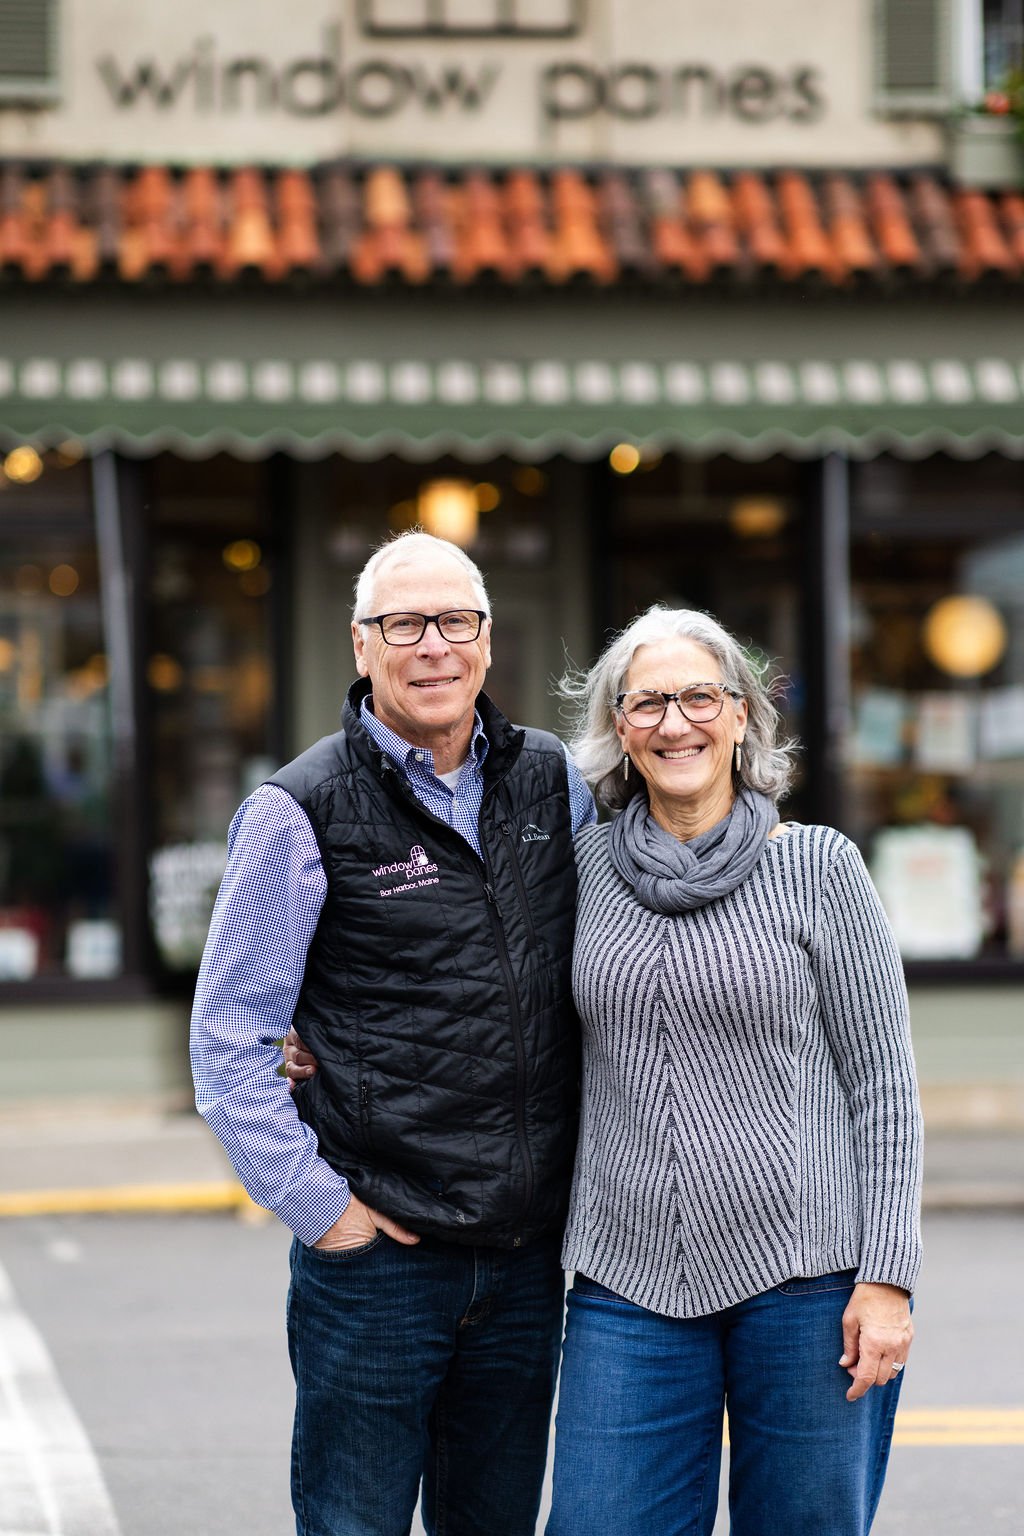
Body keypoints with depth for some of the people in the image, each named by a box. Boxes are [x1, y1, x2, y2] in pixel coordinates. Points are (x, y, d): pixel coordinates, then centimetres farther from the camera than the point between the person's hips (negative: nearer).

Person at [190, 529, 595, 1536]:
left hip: (528, 1260, 5)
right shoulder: (302, 811, -6)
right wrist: (318, 1206, -10)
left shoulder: (554, 784, 7)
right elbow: (229, 1042, -6)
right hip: (377, 1258, -4)